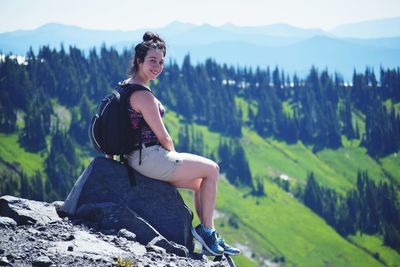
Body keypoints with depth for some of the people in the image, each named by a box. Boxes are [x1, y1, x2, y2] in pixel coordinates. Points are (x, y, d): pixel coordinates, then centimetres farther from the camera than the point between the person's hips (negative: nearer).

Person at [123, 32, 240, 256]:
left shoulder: (126, 86, 11)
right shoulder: (143, 95, -20)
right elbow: (163, 137, -16)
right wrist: (175, 156, 4)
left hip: (139, 157, 10)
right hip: (150, 158, -10)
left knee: (200, 183, 19)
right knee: (212, 169, 3)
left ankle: (211, 238, 19)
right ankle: (205, 229, 9)